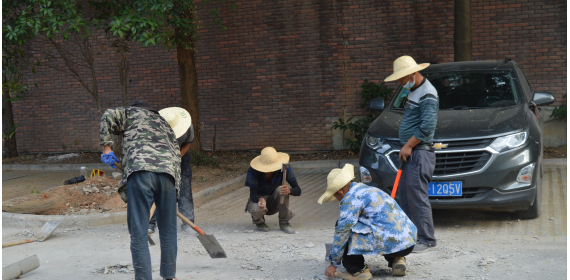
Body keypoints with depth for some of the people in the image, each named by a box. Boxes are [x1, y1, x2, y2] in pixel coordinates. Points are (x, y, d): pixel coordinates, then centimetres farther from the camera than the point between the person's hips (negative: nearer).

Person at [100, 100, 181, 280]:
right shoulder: (165, 125, 37)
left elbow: (108, 117, 8)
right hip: (168, 174, 4)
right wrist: (175, 186, 32)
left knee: (138, 233, -3)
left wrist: (106, 147, 12)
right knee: (168, 231, 16)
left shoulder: (131, 113, 26)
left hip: (140, 171, -4)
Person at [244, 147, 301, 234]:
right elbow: (252, 195, -25)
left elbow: (298, 191, -22)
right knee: (257, 209, -38)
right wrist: (260, 200, -50)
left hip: (274, 203, 1)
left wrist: (289, 190, -47)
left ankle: (284, 222, -13)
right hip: (258, 200, -1)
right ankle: (259, 221, 2)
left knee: (281, 189, -32)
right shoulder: (253, 171, -24)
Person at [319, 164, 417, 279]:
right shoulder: (366, 189, 24)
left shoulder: (351, 197, -6)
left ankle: (357, 270, 1)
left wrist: (334, 264, 3)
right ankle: (397, 260, 17)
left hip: (390, 243, -9)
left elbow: (342, 231, -6)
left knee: (346, 230, -2)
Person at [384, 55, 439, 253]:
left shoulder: (427, 95, -15)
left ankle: (427, 240, -1)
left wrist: (408, 145, -17)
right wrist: (406, 147, 14)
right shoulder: (413, 91, 16)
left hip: (420, 152, -10)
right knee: (405, 194, 14)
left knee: (417, 196, -8)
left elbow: (428, 126, -22)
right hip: (410, 153, 10)